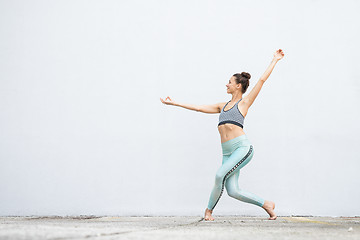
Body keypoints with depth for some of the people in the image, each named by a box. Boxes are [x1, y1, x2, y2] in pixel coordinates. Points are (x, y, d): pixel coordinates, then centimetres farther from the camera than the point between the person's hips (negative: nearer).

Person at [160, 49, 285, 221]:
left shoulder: (244, 102, 9)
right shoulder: (222, 106, 24)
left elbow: (262, 79, 8)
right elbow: (199, 108, 25)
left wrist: (275, 60, 10)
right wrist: (175, 103, 25)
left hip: (243, 147, -6)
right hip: (227, 152, 6)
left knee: (221, 175, -23)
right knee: (232, 190, -6)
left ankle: (209, 209, -2)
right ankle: (266, 204, 11)